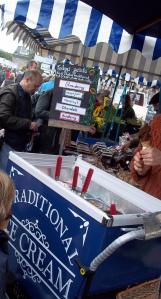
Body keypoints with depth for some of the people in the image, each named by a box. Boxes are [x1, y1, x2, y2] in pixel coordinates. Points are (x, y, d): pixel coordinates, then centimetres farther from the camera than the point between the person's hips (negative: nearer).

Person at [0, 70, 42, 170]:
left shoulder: (26, 96, 15)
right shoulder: (10, 93, -13)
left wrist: (32, 125, 10)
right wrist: (28, 124, -21)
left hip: (22, 144, 8)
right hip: (10, 145, -8)